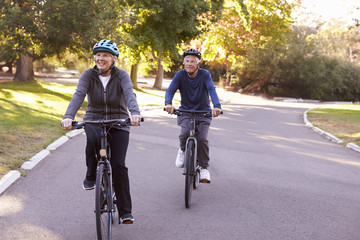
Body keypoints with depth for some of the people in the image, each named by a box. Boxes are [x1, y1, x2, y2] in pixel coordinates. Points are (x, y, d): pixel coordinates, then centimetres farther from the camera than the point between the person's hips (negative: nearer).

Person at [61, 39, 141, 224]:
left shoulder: (121, 75, -8)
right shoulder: (88, 75, -4)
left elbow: (129, 94, -25)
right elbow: (78, 95, -20)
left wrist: (135, 113, -47)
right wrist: (68, 116, -38)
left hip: (118, 123, 0)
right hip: (94, 120, 1)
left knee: (118, 165, -13)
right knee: (93, 139, -37)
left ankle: (125, 212, -2)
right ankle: (91, 175, -8)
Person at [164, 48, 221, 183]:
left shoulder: (205, 74, -10)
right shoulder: (180, 75, -7)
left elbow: (212, 90, -25)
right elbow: (170, 90, -18)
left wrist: (217, 106, -44)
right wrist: (168, 103, -41)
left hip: (203, 112, 0)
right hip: (185, 111, 0)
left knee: (202, 138, -19)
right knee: (186, 132, -29)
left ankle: (204, 168, 1)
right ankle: (182, 150, 4)